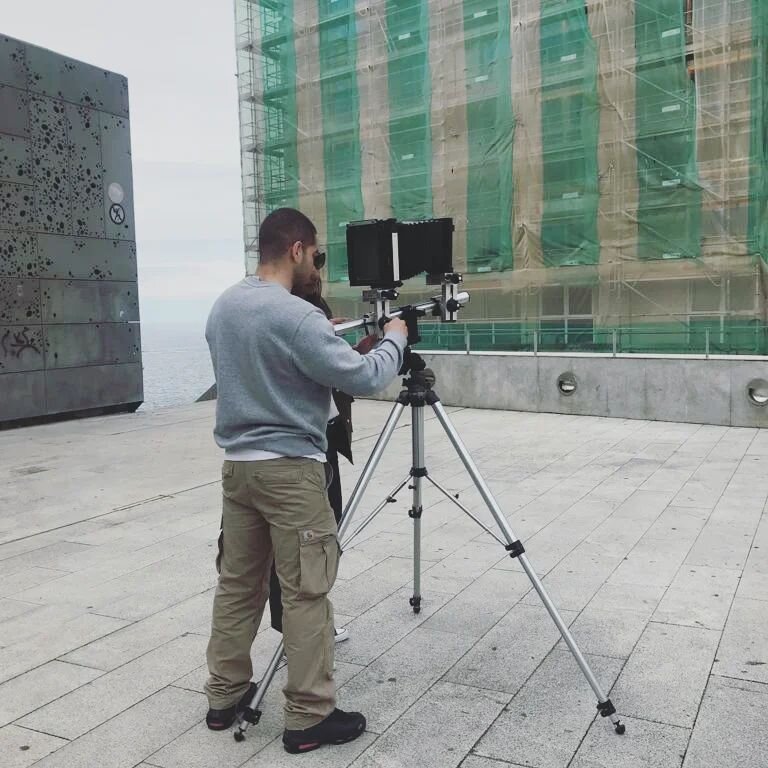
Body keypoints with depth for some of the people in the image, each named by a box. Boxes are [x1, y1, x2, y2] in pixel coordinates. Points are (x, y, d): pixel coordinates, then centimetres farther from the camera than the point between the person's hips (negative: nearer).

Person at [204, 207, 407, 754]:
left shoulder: (222, 307, 8)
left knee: (237, 582, 17)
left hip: (237, 464, 9)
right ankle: (309, 718, 12)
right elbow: (364, 379, -16)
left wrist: (336, 344, 20)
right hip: (290, 471, -8)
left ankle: (225, 697, 29)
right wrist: (394, 340, 2)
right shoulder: (296, 316, -19)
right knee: (306, 593, 2)